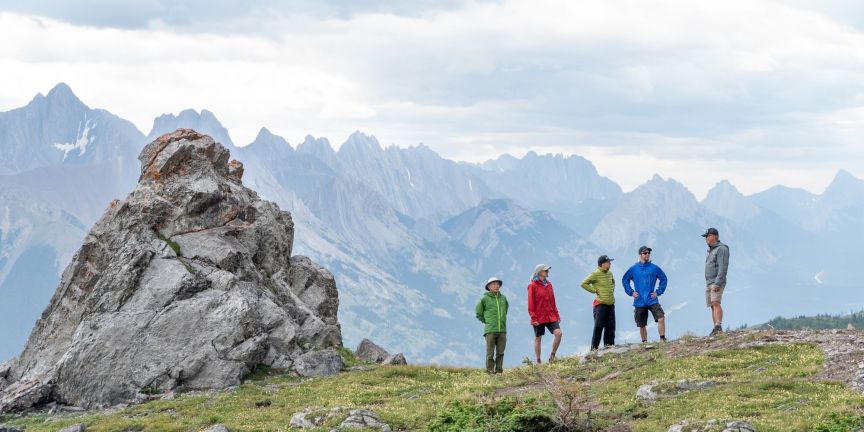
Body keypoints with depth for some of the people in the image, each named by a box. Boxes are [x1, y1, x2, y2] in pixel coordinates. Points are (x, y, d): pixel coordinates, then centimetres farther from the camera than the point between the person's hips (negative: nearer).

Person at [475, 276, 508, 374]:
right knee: (490, 353, -4)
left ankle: (499, 369, 10)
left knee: (500, 352, 4)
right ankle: (490, 370, -1)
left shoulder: (503, 298, 11)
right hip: (490, 330, -4)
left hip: (502, 330, 4)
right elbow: (478, 313, 6)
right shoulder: (484, 299, -1)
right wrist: (486, 321, 3)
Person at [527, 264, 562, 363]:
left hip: (551, 316, 5)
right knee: (538, 338, 4)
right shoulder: (533, 286, -6)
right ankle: (538, 362, 11)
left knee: (558, 333, -13)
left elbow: (552, 302, 16)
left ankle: (552, 355, 0)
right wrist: (533, 318, -14)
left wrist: (557, 315, 12)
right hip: (539, 318, -5)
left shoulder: (548, 284, 12)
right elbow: (531, 304, -9)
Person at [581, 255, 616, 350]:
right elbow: (584, 283, -15)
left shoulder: (609, 273, 12)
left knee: (610, 327, 9)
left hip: (610, 304, 7)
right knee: (598, 327, -6)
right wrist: (594, 290, -13)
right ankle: (594, 348, -2)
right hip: (601, 304, -7)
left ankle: (609, 345, 16)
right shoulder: (595, 274, -11)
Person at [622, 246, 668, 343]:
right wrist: (631, 292, 3)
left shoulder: (654, 268, 1)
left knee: (661, 318, -19)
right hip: (639, 302, 1)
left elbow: (664, 279, 11)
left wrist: (658, 291, 2)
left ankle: (663, 339, -15)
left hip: (652, 301, -1)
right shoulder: (633, 268, 2)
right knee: (641, 325, 8)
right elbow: (624, 280, 13)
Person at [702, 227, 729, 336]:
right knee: (712, 306, 3)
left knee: (715, 303, -20)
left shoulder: (721, 249, -7)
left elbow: (723, 267, -17)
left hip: (717, 282, -9)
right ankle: (716, 330, 1)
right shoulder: (711, 251, 23)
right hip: (709, 283, 9)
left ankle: (718, 327, -30)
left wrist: (717, 283, -24)